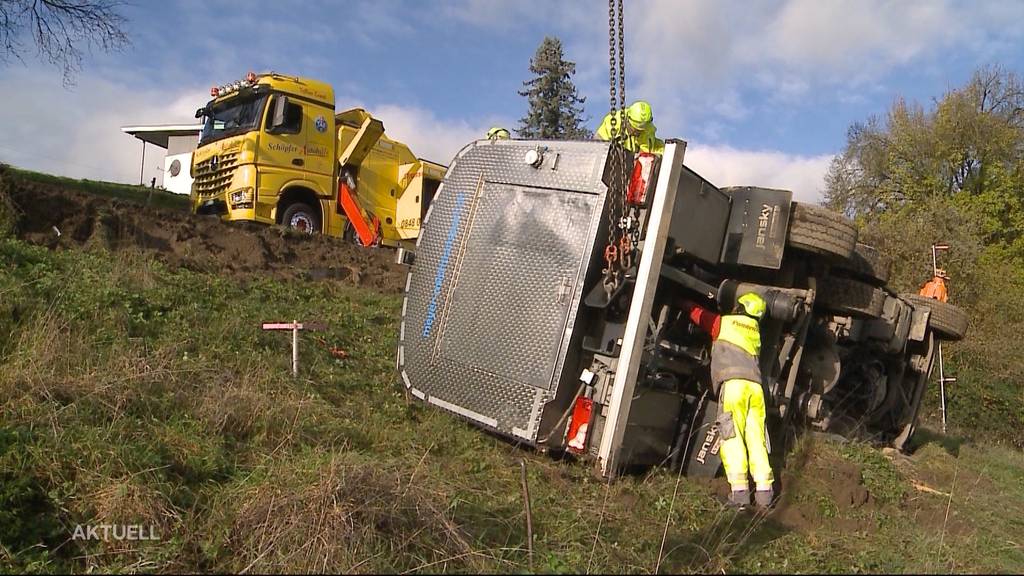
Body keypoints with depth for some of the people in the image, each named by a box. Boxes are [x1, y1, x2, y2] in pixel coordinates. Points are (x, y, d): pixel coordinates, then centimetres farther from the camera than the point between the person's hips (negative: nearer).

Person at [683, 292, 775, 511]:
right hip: (755, 386, 6)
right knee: (756, 439, 4)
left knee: (732, 437, -11)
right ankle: (764, 491, -2)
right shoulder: (755, 331, 28)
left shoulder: (724, 323, 13)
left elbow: (697, 313, 23)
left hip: (733, 383, -5)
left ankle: (739, 491, -18)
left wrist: (684, 303, 43)